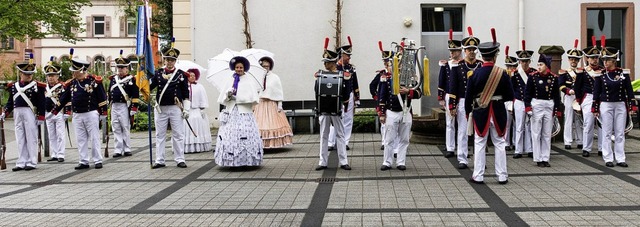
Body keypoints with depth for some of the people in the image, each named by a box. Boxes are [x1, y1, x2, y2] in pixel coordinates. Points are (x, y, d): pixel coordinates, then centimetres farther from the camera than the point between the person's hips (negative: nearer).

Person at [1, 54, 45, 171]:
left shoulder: (37, 86, -2)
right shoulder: (13, 86, 12)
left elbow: (41, 103, -5)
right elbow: (10, 102, 17)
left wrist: (40, 117, -9)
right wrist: (4, 113, 5)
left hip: (30, 113, -5)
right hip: (17, 113, 5)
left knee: (31, 138, 0)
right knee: (20, 139, 8)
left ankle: (32, 163, 6)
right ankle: (21, 162, 14)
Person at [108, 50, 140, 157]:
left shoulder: (131, 79, -3)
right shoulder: (113, 79, 14)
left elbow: (135, 96, -7)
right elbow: (109, 93, 19)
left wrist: (133, 110, -11)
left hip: (124, 107, -5)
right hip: (114, 107, 5)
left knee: (126, 128, 2)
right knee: (116, 129, 6)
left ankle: (127, 149, 10)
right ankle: (118, 150, 10)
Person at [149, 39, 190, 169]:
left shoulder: (181, 74, 2)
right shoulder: (158, 73, 7)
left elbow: (186, 93, 1)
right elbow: (148, 86, 3)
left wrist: (186, 109, -4)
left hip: (176, 108, -2)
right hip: (160, 108, 2)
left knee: (178, 135, 2)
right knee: (160, 135, 6)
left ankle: (180, 159, 9)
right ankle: (159, 161, 13)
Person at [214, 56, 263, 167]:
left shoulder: (249, 80, 7)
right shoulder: (229, 80, 12)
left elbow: (253, 97, -2)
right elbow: (222, 98, 8)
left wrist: (237, 98, -5)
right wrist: (228, 95, -12)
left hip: (245, 112, -2)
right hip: (231, 111, 2)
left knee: (246, 136, -9)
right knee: (229, 136, -6)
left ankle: (247, 160, -4)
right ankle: (231, 161, -2)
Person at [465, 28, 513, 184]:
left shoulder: (475, 73, -9)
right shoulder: (502, 73, -8)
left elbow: (469, 96, -4)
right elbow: (510, 96, -3)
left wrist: (468, 112, 9)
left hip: (480, 112, 0)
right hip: (498, 112, 0)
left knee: (479, 144, 7)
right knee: (499, 143, 10)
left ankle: (478, 176, 9)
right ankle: (502, 176, 13)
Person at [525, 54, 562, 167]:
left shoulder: (554, 78, 2)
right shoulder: (533, 76, -4)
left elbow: (557, 95, 7)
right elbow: (527, 93, -3)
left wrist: (558, 110, 5)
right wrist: (528, 107, -11)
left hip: (549, 106, 2)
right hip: (536, 106, -2)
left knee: (547, 134, 7)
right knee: (536, 134, 2)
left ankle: (545, 158, 14)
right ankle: (538, 159, 9)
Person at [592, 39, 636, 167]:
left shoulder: (624, 73, 0)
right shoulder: (600, 74, -2)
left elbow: (629, 91, 3)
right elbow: (596, 92, 1)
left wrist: (632, 107, -2)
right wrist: (595, 109, -2)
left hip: (621, 105, 1)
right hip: (606, 105, -1)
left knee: (620, 133, 4)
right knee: (607, 133, 2)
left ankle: (620, 159, 9)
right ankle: (608, 159, 8)